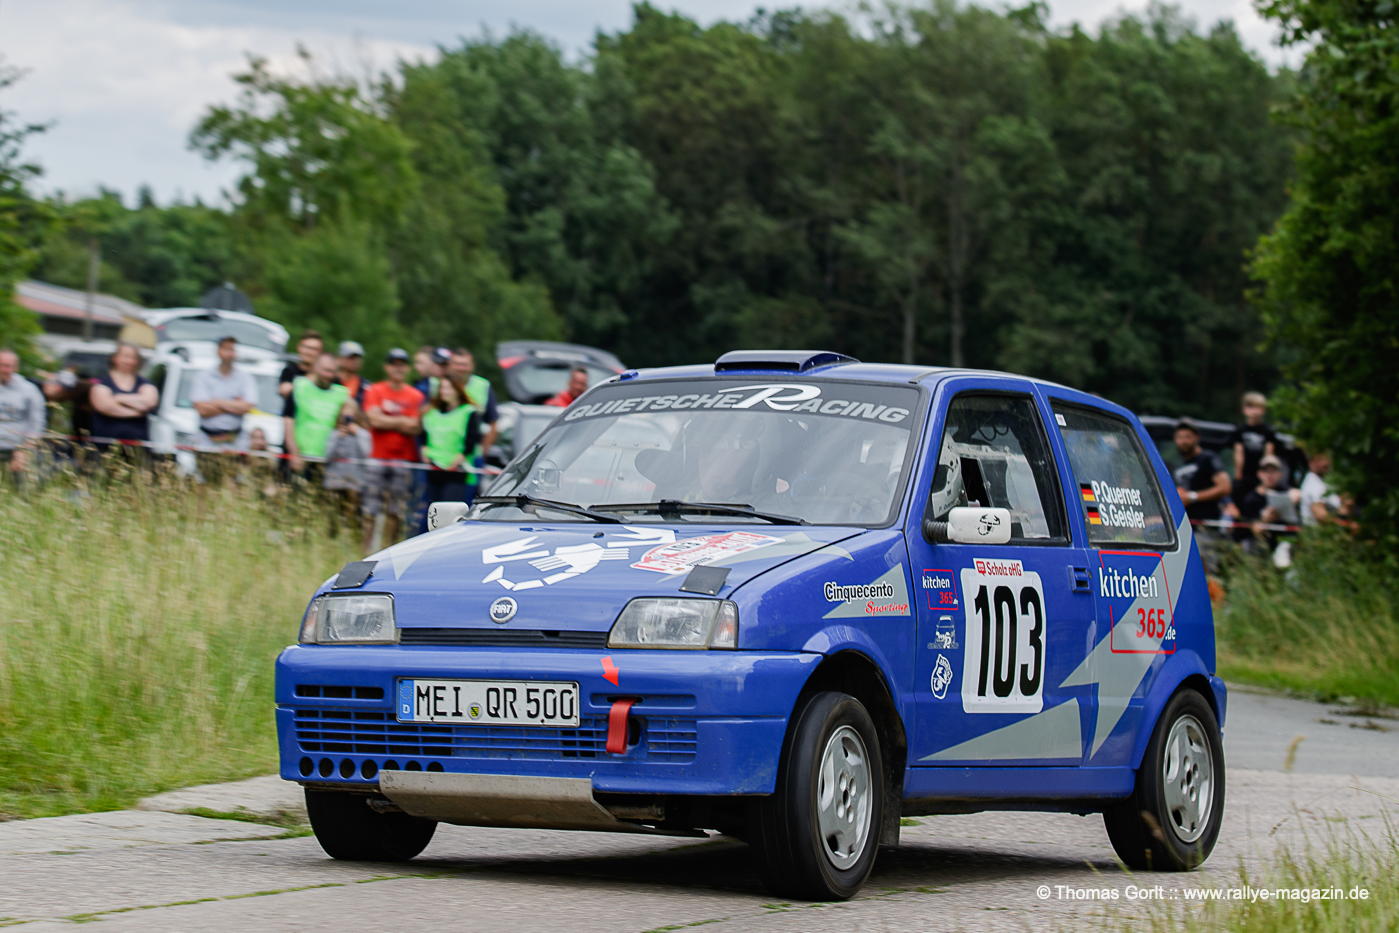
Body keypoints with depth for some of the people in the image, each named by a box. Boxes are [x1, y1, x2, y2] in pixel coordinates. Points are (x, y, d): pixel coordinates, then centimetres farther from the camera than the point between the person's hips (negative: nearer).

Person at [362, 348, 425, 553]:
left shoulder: (416, 396, 8)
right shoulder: (374, 391, 5)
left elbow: (416, 428, -2)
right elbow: (374, 420, -8)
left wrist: (387, 422, -8)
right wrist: (402, 422, -4)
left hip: (403, 461, 2)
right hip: (377, 458, -2)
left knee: (396, 512, 2)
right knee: (370, 510, -6)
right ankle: (366, 549, -2)